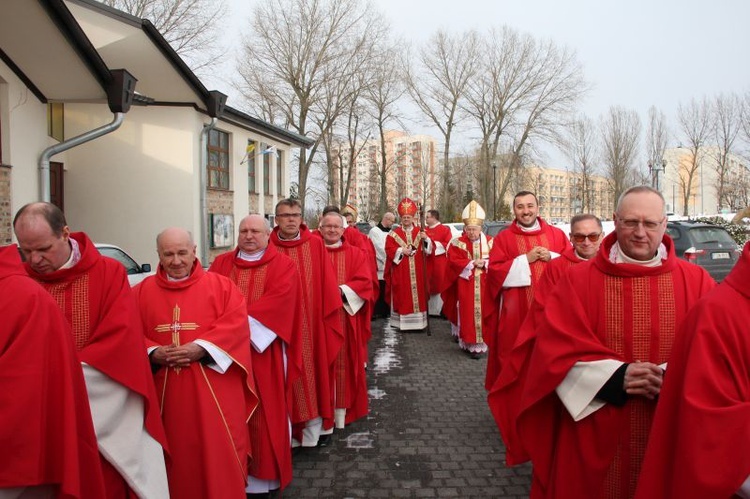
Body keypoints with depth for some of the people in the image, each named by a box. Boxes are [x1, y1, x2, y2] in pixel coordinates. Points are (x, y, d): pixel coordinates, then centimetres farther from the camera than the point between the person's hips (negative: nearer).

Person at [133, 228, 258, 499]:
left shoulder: (220, 285, 1)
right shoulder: (142, 291, 8)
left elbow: (236, 325, -9)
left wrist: (201, 348, -19)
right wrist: (153, 353, -14)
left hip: (212, 389, -2)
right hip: (165, 390, 2)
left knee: (218, 452, 5)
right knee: (176, 454, 12)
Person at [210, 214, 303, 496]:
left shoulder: (283, 266, 0)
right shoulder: (221, 263, 12)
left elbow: (279, 301, -14)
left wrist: (242, 319, -22)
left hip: (264, 349, -3)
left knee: (263, 410, 4)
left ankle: (262, 472, 17)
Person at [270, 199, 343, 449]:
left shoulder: (315, 244, 0)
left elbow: (327, 280, 1)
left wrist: (329, 309, -2)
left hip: (312, 321, 1)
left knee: (314, 370, 10)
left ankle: (316, 426, 24)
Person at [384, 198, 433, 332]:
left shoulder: (420, 232, 9)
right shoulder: (394, 233, 4)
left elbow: (429, 249, 2)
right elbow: (389, 249, -3)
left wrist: (426, 239, -17)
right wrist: (401, 250, -16)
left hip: (417, 271, 2)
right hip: (400, 272, -2)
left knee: (418, 293, 3)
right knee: (402, 295, 0)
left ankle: (418, 321, 10)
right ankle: (402, 322, 5)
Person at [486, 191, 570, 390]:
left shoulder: (556, 234, 9)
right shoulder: (503, 238, 3)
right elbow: (495, 272, -6)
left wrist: (551, 257, -10)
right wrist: (525, 259, -12)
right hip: (516, 309, -1)